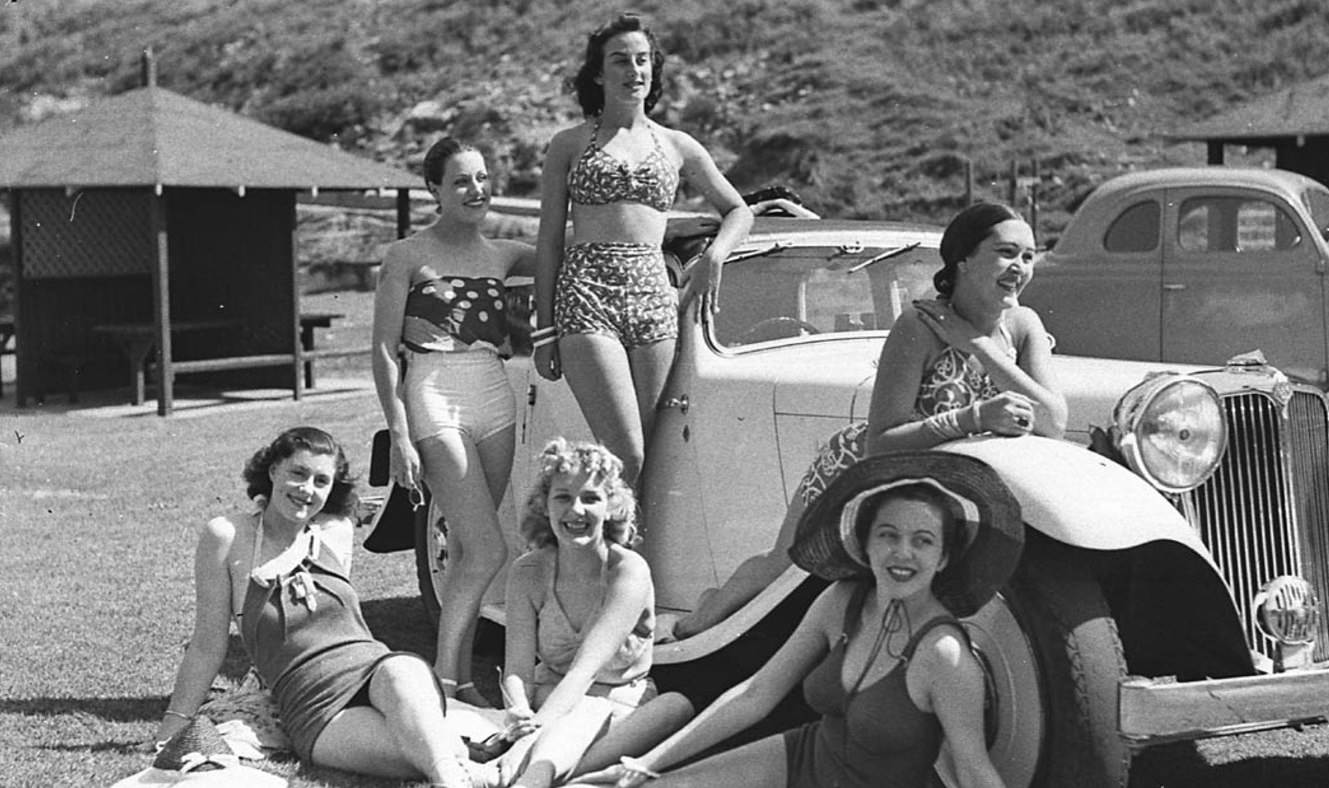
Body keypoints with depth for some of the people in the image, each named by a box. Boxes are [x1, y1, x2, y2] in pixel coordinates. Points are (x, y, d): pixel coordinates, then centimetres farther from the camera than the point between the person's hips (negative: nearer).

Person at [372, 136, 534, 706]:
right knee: (487, 551, -15)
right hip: (434, 401, -5)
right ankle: (444, 676, -6)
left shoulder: (502, 255, 14)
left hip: (496, 402, 5)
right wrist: (399, 436, -10)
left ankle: (458, 676, 15)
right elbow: (384, 352, -2)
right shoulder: (408, 257, 0)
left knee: (466, 552, 8)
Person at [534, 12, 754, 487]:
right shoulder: (570, 145, 10)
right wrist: (544, 330, 3)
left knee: (634, 457, -1)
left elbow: (738, 210, 24)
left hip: (653, 297, 3)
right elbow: (548, 242, 9)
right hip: (586, 293, -3)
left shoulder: (676, 146, 16)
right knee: (625, 456, -17)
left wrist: (714, 256, 3)